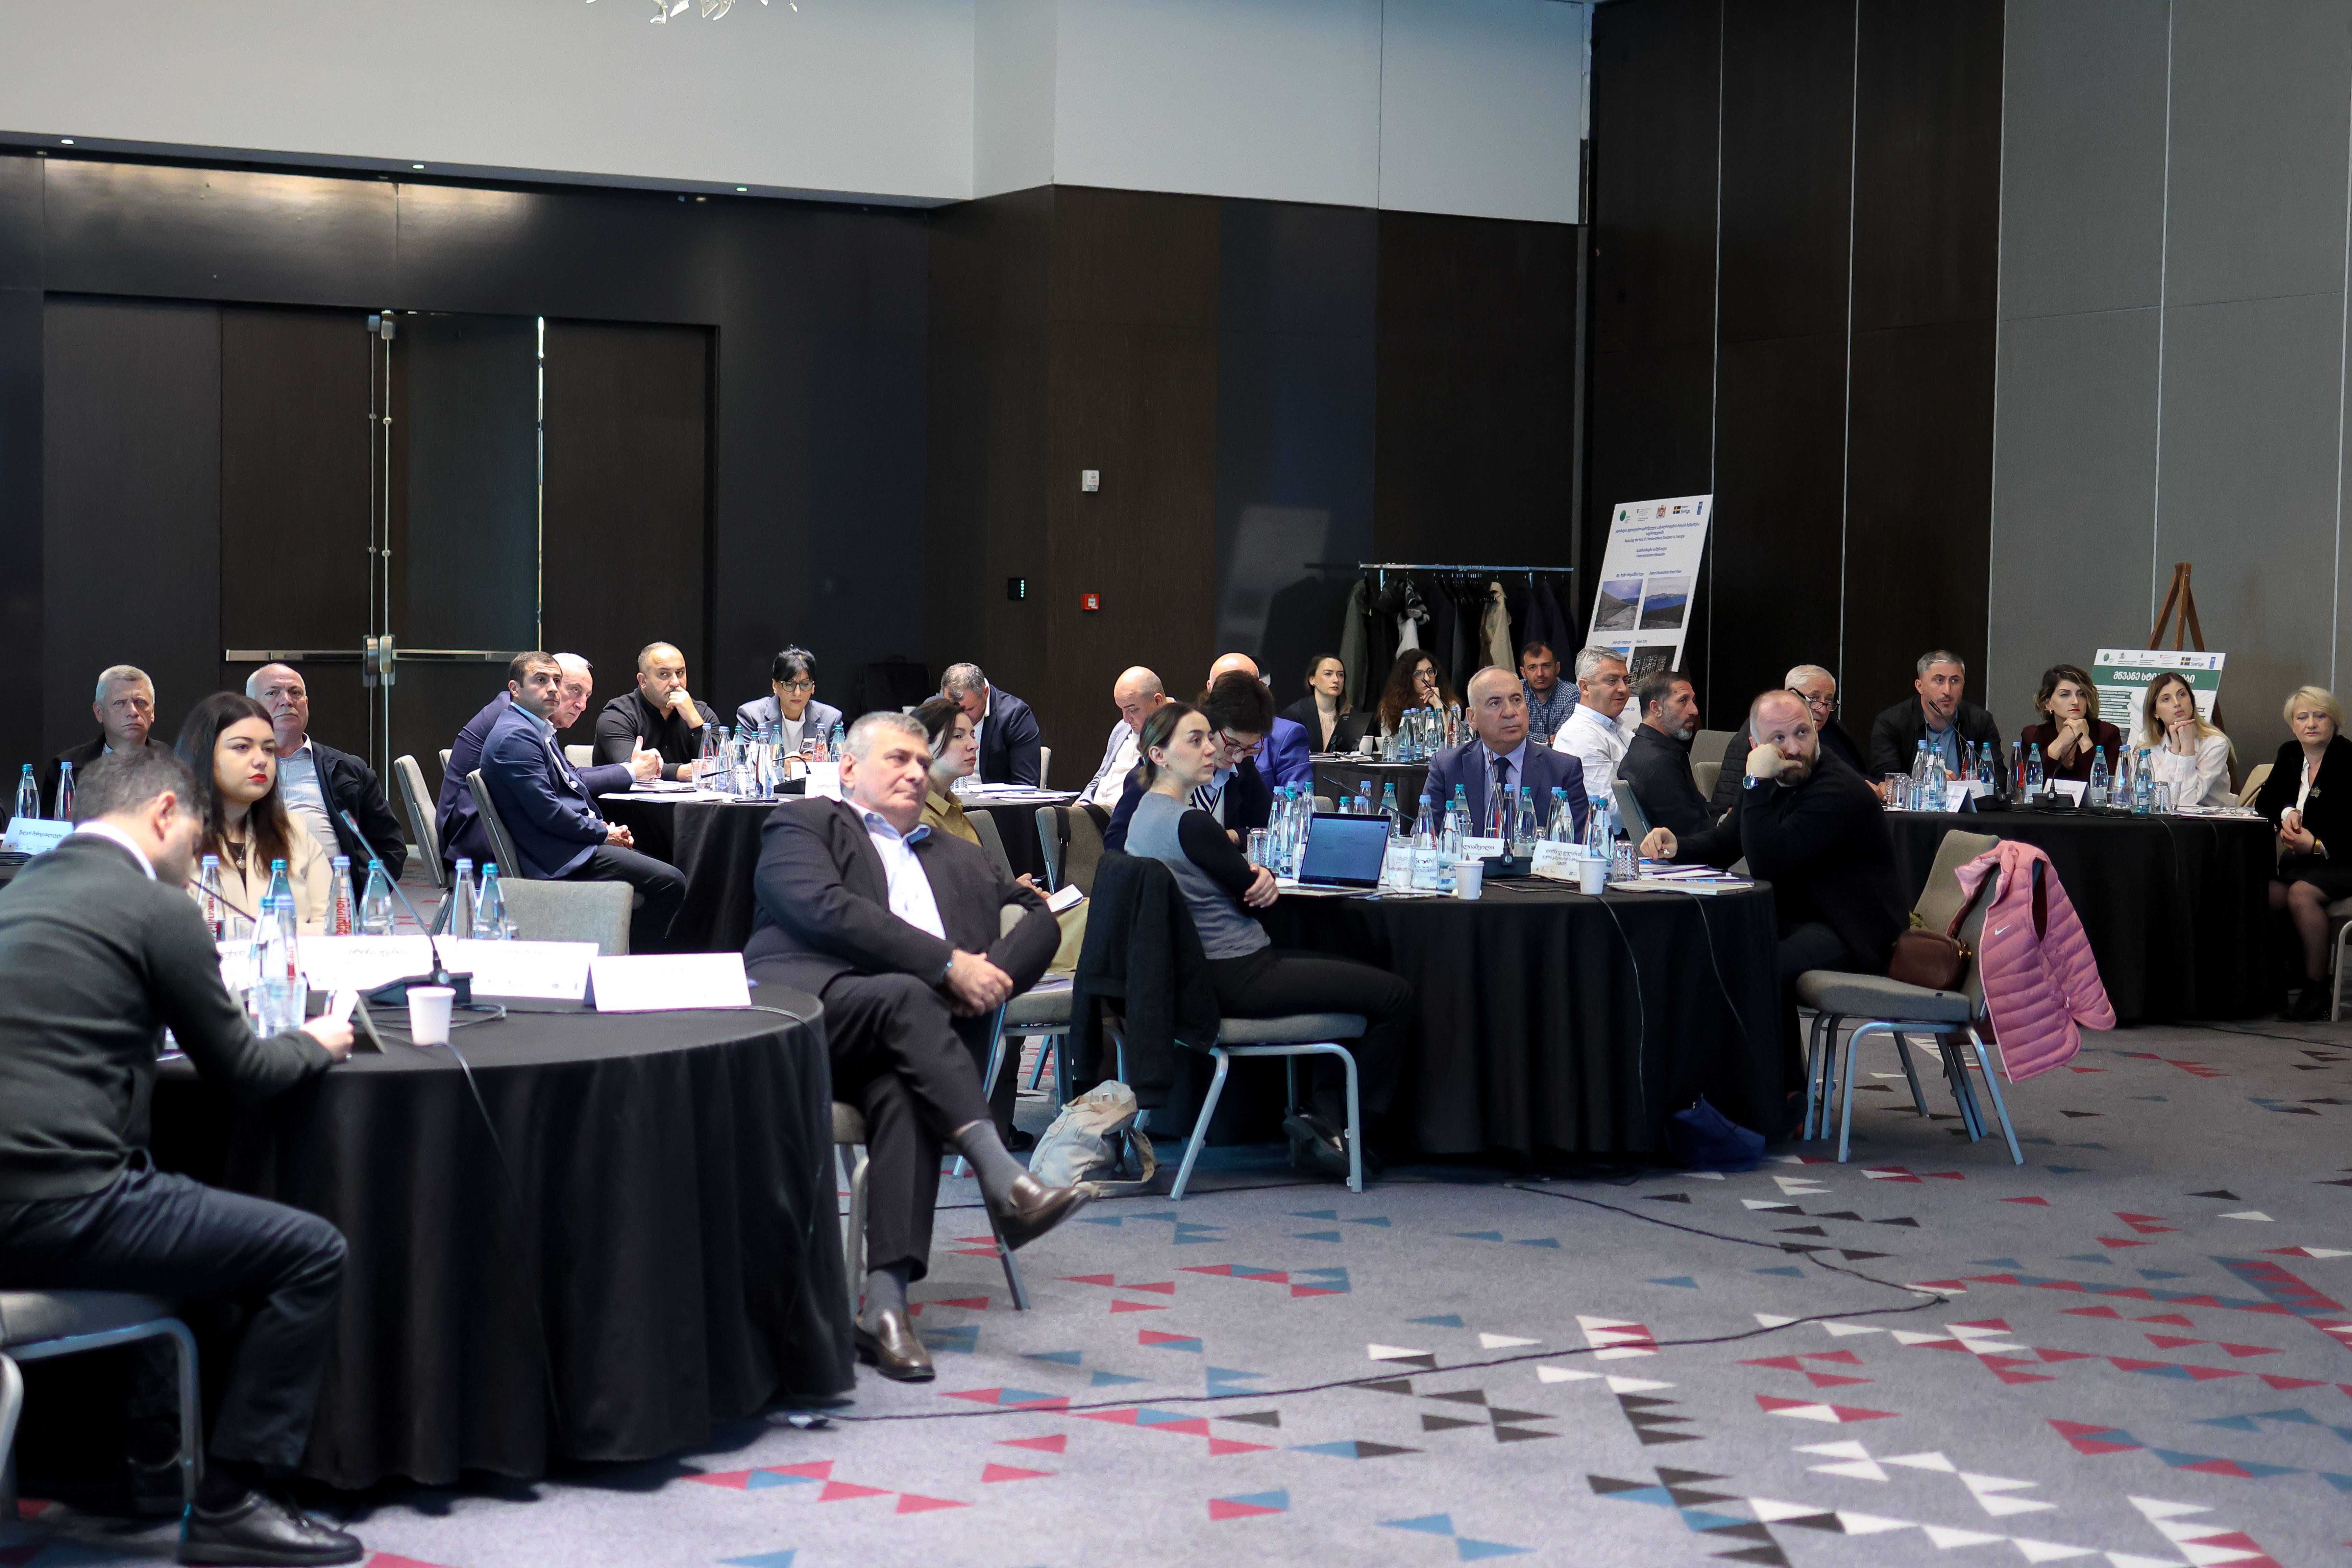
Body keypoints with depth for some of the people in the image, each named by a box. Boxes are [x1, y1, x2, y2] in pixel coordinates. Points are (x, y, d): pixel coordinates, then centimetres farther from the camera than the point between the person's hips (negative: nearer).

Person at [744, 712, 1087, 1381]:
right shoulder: (804, 824, 17)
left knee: (903, 1093, -32)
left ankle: (886, 1302, -44)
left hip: (904, 1038, 4)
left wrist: (990, 975, 1)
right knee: (907, 996, -34)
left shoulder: (955, 859, 35)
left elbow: (1040, 919, 24)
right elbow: (826, 909, -3)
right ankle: (1004, 1181, -45)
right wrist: (947, 965, -10)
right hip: (807, 1011, -3)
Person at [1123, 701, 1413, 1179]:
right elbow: (1252, 896, -13)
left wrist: (1256, 873, -9)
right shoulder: (1189, 822, -22)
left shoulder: (1146, 814, 11)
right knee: (1395, 995, -6)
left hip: (1200, 973, 11)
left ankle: (1321, 1110, 13)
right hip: (1237, 980, -11)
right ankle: (1349, 1126, 7)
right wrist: (1261, 879, 9)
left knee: (1355, 974, 24)